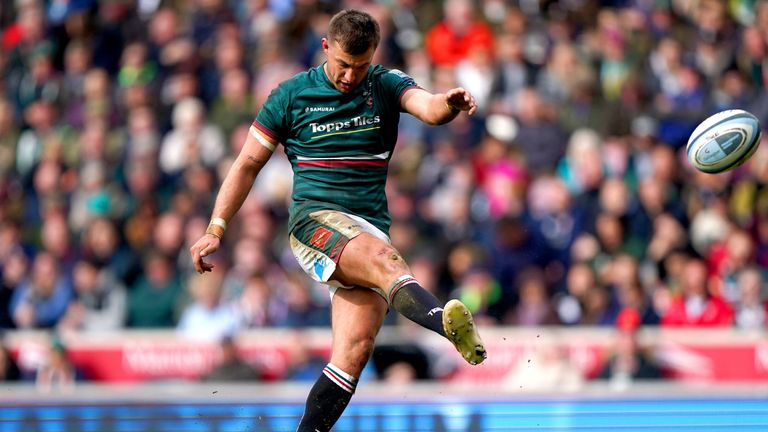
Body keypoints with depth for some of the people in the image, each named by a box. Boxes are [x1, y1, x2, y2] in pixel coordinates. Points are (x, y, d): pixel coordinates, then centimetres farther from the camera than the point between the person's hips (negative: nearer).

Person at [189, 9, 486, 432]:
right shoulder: (292, 95, 7)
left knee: (354, 350, -13)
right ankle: (448, 323, -63)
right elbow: (248, 164, 11)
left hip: (371, 229, 3)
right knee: (383, 257, -35)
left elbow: (427, 106, -12)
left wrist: (449, 105, -37)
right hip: (315, 220, -3)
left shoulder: (386, 86, 9)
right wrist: (215, 229, 4)